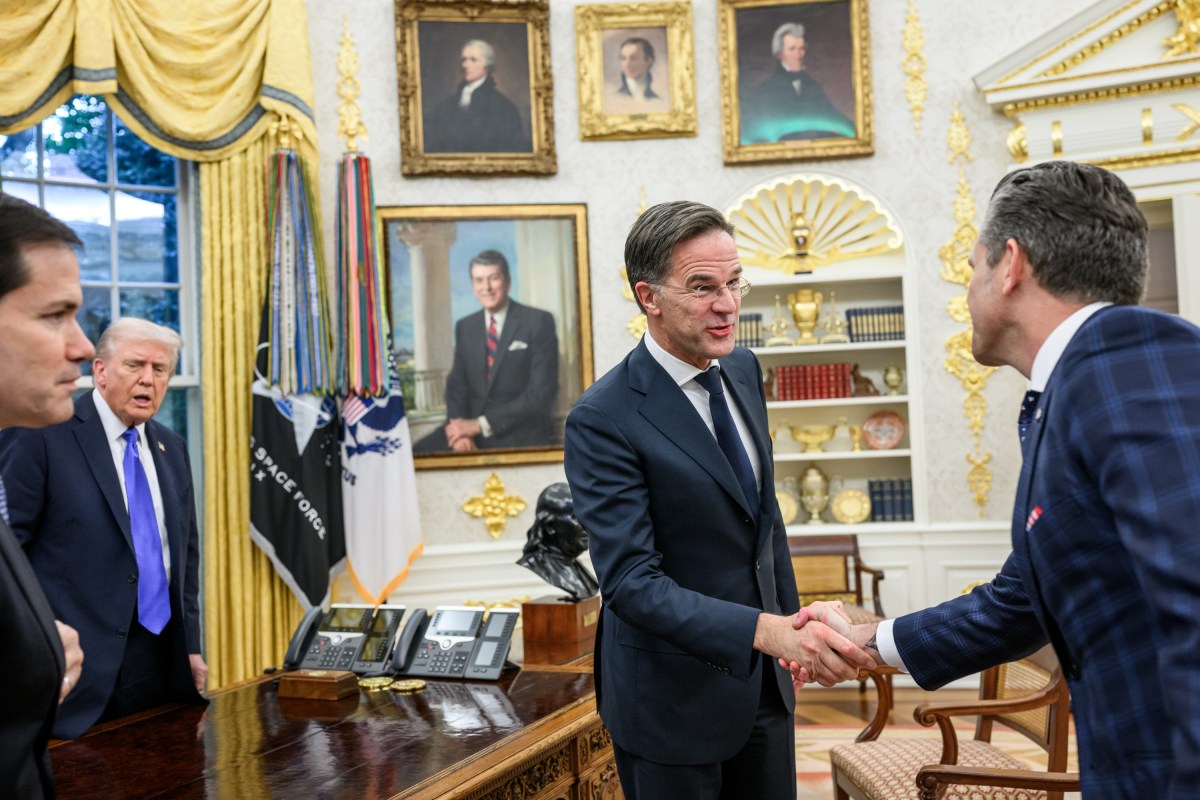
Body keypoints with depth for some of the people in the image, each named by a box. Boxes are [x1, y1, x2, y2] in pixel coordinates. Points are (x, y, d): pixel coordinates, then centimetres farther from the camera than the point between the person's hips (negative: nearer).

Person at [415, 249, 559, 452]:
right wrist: (461, 432, -12)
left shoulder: (539, 321, -2)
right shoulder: (464, 327, 14)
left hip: (522, 435, -4)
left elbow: (542, 392, -10)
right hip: (472, 428, 5)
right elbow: (456, 385, 10)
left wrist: (480, 424, -14)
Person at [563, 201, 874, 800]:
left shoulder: (743, 370, 1)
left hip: (763, 680, 6)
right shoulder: (603, 419, -22)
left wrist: (793, 623, 14)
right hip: (674, 694, -6)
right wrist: (767, 631, -36)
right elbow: (631, 582, -27)